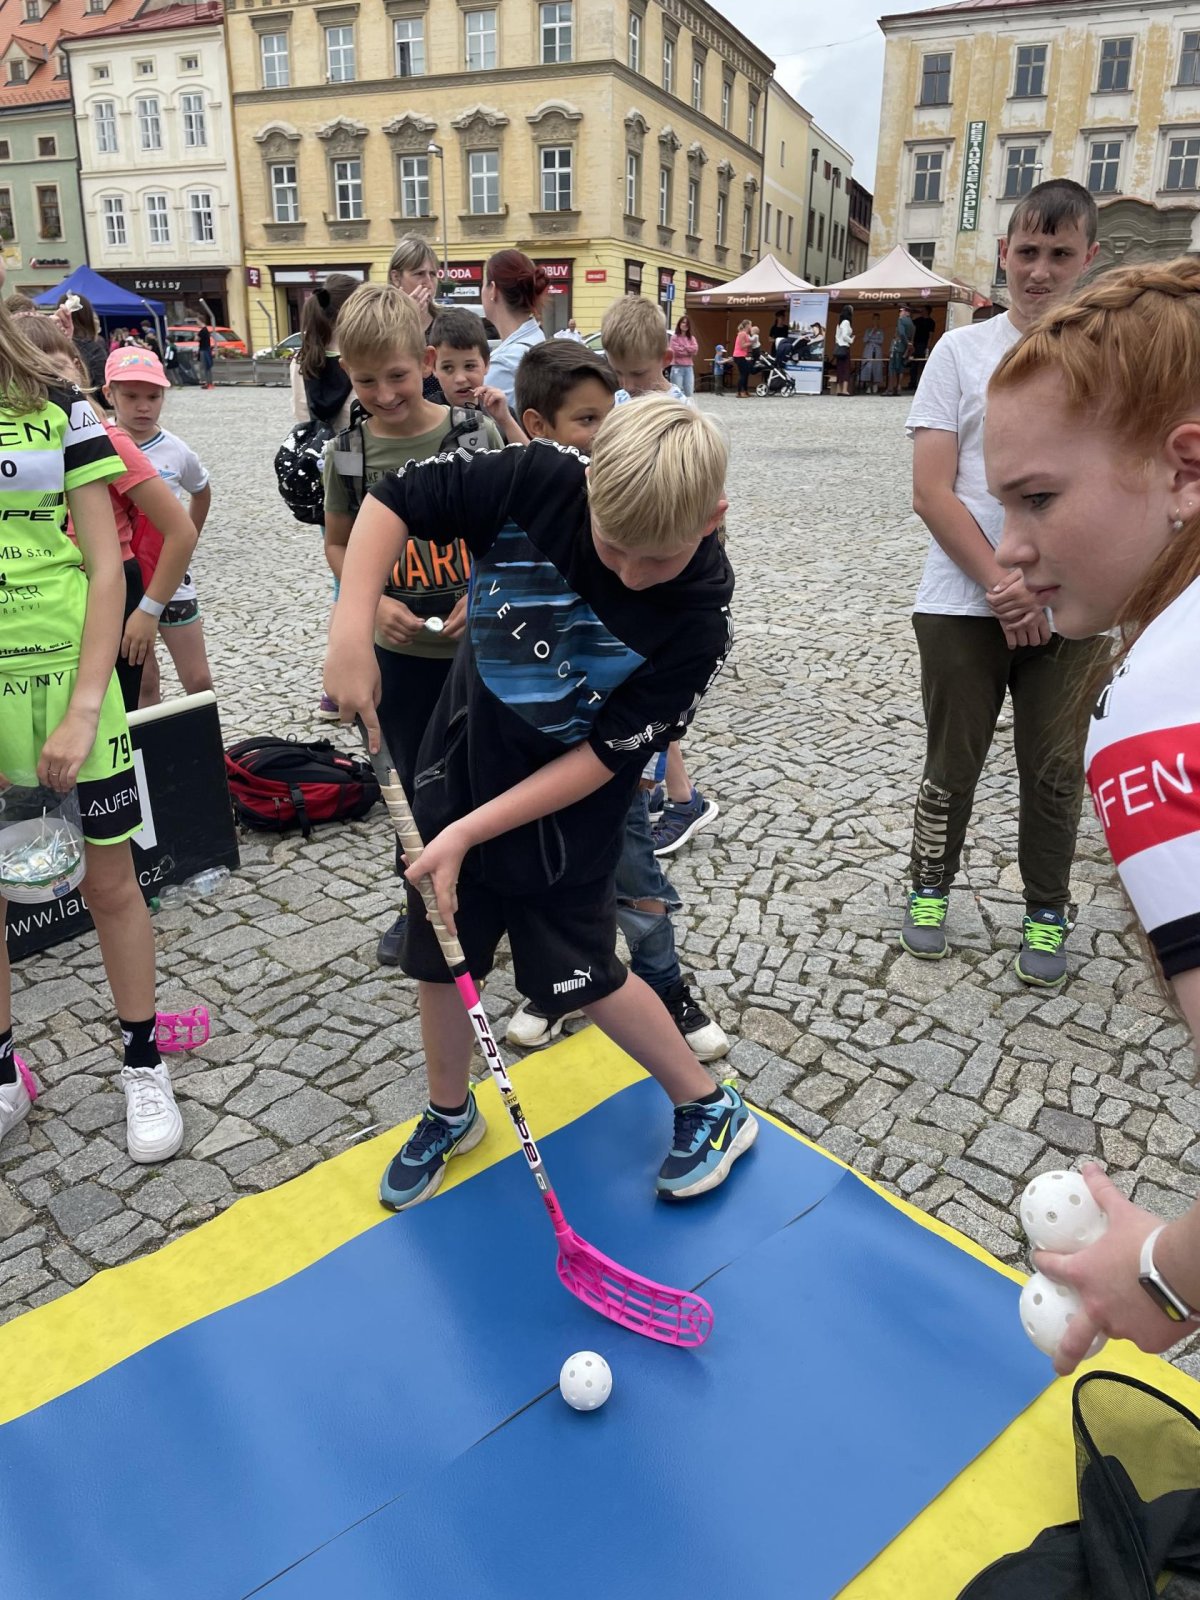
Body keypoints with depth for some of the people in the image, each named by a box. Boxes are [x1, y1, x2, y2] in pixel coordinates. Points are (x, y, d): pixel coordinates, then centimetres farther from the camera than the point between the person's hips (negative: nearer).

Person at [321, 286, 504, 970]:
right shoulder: (349, 452, -2)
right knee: (413, 780, 15)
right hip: (400, 650, 2)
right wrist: (375, 600, -10)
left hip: (480, 643, -2)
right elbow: (339, 545, 8)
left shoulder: (477, 433, -8)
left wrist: (482, 594, -17)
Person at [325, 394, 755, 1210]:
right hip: (458, 769, 4)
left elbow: (604, 756, -22)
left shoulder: (697, 618, -25)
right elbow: (395, 499, -10)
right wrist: (353, 630, -22)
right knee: (440, 956, 15)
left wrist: (468, 834, -23)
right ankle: (450, 1113, 42)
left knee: (584, 977, 7)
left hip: (563, 811, -3)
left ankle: (711, 1108, 32)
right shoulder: (541, 481, -21)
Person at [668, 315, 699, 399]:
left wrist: (683, 348, -5)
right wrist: (689, 350, -2)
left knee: (689, 392, 2)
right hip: (677, 367, -4)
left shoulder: (692, 338, 14)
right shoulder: (674, 337, 0)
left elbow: (695, 349, -2)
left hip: (689, 368, 4)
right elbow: (677, 351, -12)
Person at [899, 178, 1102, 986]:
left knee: (1055, 771, 9)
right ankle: (931, 888, 30)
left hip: (1070, 610, 1)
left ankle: (1046, 913, 27)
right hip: (964, 606, -1)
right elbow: (932, 492, -6)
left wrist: (1038, 584, -12)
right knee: (953, 764, 9)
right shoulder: (961, 352, 1)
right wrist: (1002, 585, -12)